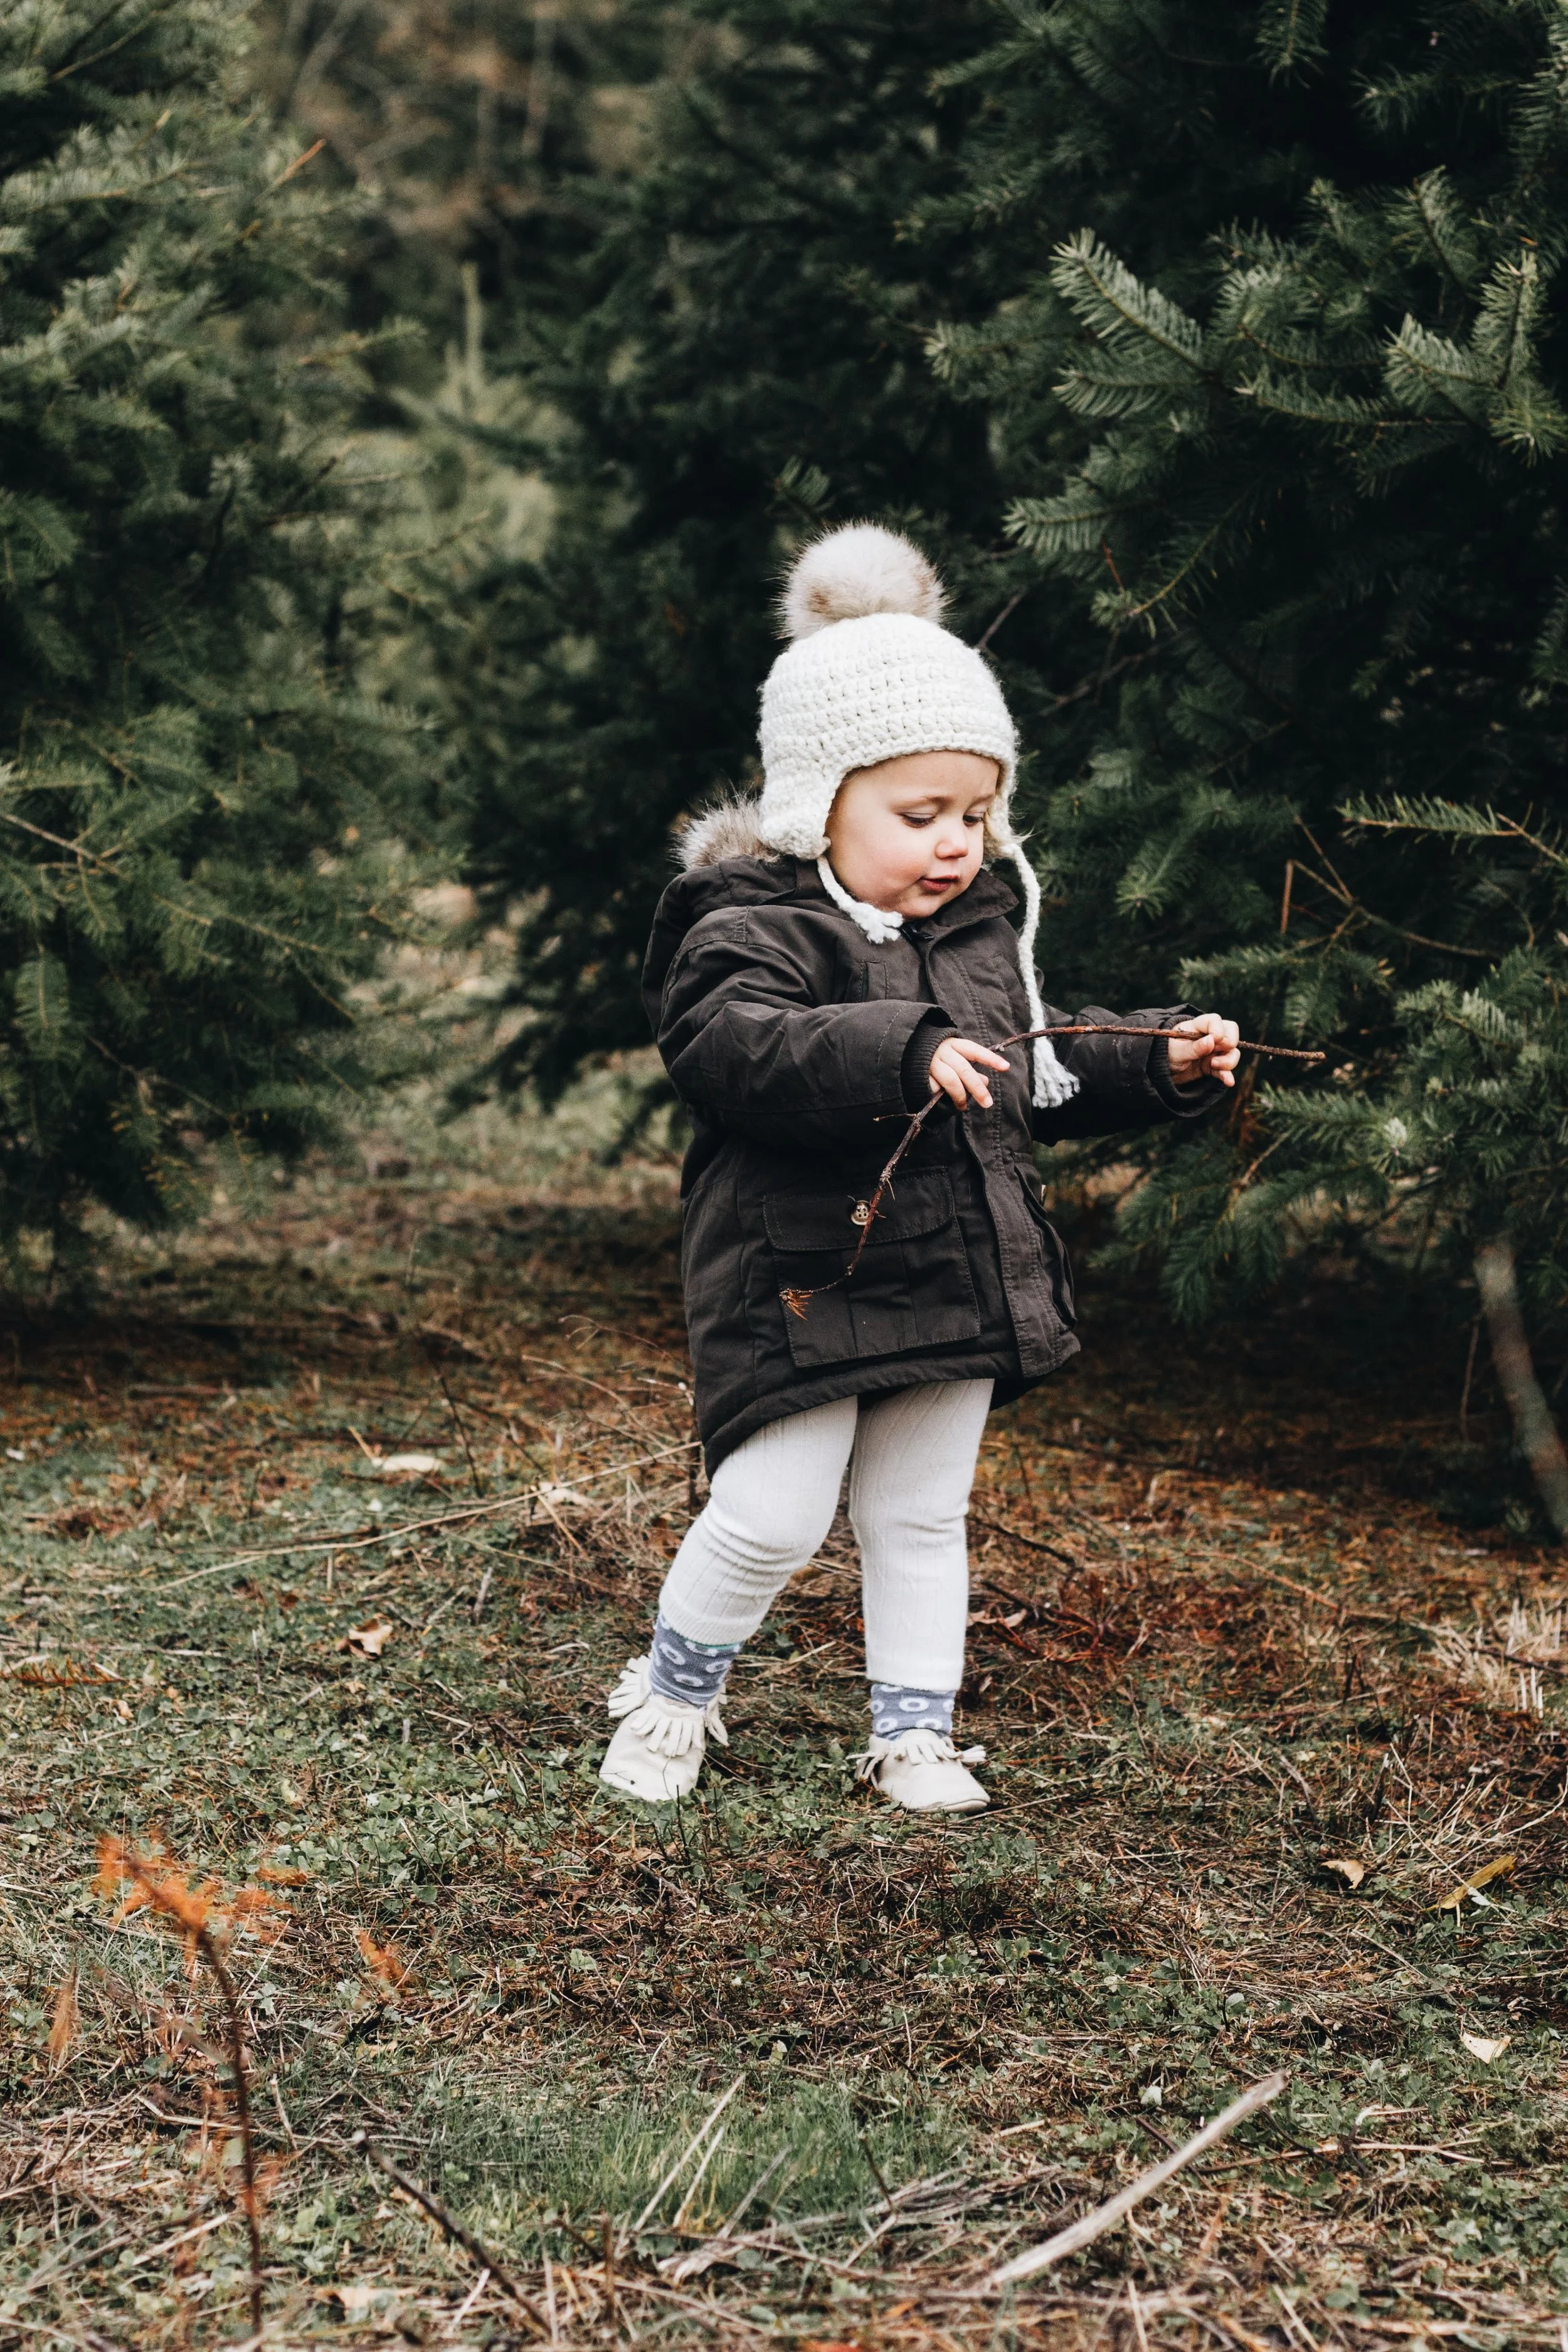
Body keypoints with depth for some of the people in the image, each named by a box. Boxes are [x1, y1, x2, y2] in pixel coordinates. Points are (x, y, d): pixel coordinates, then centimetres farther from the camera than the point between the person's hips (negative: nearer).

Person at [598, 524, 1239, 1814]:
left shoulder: (985, 933, 12)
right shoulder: (750, 930, -13)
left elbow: (1042, 1072, 23)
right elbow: (742, 1045, -32)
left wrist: (1161, 1063, 9)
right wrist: (902, 1054, -43)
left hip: (960, 1280, 6)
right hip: (805, 1284, -6)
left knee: (922, 1516, 14)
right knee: (771, 1516, -5)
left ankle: (914, 1731, 26)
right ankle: (674, 1694, 19)